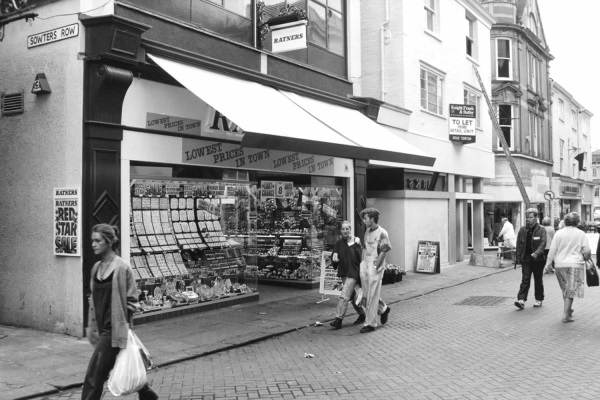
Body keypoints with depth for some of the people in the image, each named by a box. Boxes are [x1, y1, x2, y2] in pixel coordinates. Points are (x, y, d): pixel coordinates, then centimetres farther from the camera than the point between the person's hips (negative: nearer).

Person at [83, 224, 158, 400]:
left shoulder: (122, 268, -13)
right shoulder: (96, 267, 8)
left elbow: (131, 301, -9)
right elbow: (94, 298, 15)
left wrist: (122, 322, -12)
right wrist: (93, 325, 12)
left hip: (114, 329, -7)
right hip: (102, 328, 7)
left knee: (94, 374, -6)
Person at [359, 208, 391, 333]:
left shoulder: (382, 233, -12)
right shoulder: (367, 231, 11)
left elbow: (383, 252, -13)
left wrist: (375, 267, -14)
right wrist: (362, 263, 10)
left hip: (375, 268, -7)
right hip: (365, 266, 7)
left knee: (372, 297, -2)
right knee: (367, 294, 13)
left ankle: (370, 324, 6)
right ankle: (383, 309, 36)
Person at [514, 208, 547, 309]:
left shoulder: (541, 230, -4)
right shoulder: (522, 230, 6)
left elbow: (543, 244, -15)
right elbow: (519, 245, 9)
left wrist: (536, 253, -31)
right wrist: (518, 258, 4)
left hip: (538, 259, -2)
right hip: (526, 259, 2)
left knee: (538, 280, 11)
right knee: (525, 280, -7)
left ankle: (539, 299, 25)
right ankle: (521, 300, -14)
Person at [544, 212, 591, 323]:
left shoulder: (559, 233, 3)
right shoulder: (581, 234, -2)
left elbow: (552, 250, 1)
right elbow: (587, 251, -6)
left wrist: (548, 265, 5)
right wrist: (586, 259, 16)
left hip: (560, 265, 3)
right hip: (575, 265, -3)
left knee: (565, 290, 18)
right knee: (571, 290, 0)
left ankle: (568, 310, 27)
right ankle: (566, 315, -3)